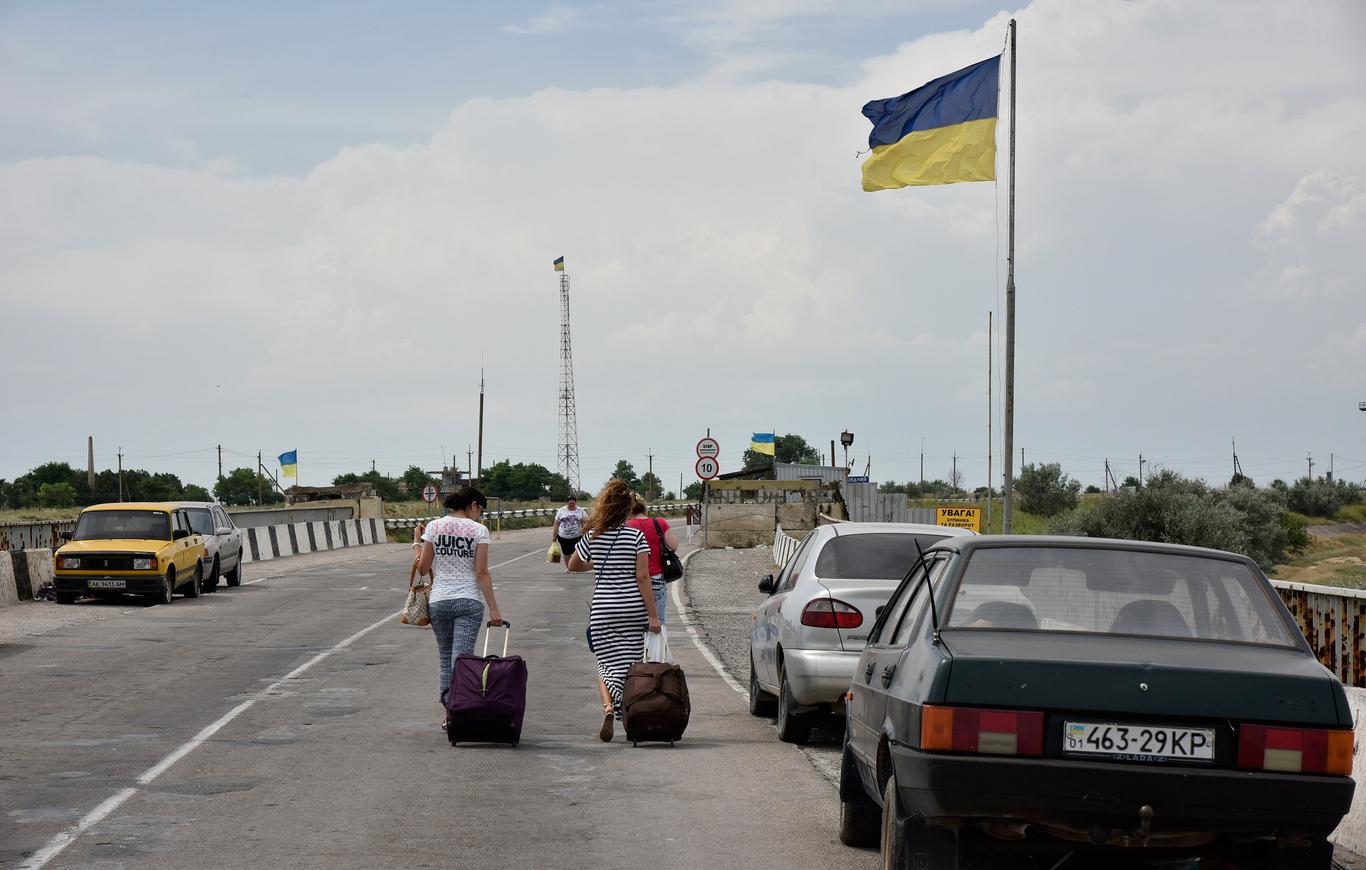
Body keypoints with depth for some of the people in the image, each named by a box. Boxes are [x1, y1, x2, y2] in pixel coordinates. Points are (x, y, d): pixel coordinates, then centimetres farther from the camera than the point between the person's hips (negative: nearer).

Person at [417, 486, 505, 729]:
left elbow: (423, 567, 1)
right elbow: (482, 573, -8)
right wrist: (493, 608, -5)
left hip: (439, 600, 3)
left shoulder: (434, 526, 3)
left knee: (446, 658, 15)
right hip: (469, 601, -3)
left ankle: (448, 711, 15)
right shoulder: (478, 530, -4)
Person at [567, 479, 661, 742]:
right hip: (632, 608, -1)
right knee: (630, 666, 9)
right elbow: (642, 577, -8)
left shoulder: (593, 536, 2)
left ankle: (608, 706, -22)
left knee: (607, 666, 4)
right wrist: (653, 615, -6)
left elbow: (572, 566, 17)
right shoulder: (636, 536, -4)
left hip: (602, 608, 1)